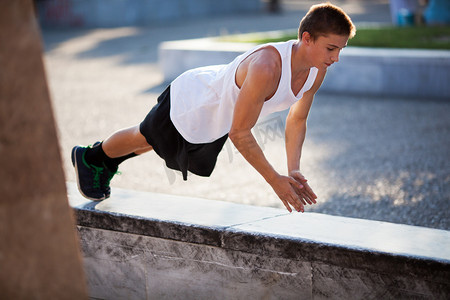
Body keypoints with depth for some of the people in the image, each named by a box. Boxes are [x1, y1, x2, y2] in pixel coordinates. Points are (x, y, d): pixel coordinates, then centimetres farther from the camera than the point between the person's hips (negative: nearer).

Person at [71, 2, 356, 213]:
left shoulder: (317, 71, -20)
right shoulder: (266, 68, -46)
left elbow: (297, 120, -3)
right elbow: (239, 134, -38)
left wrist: (293, 170, -12)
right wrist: (275, 180, -33)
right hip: (192, 103, -8)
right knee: (145, 138, 19)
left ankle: (109, 163, 57)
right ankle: (91, 157, 49)